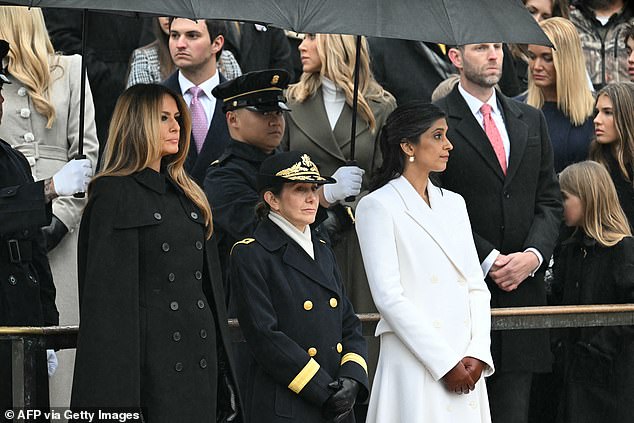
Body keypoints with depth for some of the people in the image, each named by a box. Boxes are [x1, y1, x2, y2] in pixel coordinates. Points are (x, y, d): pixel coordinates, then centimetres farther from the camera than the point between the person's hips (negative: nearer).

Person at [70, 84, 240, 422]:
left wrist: (222, 365, 14)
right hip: (150, 361, -7)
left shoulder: (188, 196, 17)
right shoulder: (114, 195, -5)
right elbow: (106, 290, -10)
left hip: (200, 363, 7)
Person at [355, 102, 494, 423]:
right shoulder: (378, 207, -3)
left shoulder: (453, 204, 17)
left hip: (466, 364, 6)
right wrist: (445, 363, -14)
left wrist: (478, 353, -4)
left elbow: (476, 285, 12)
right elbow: (388, 297, -11)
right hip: (416, 366, -5)